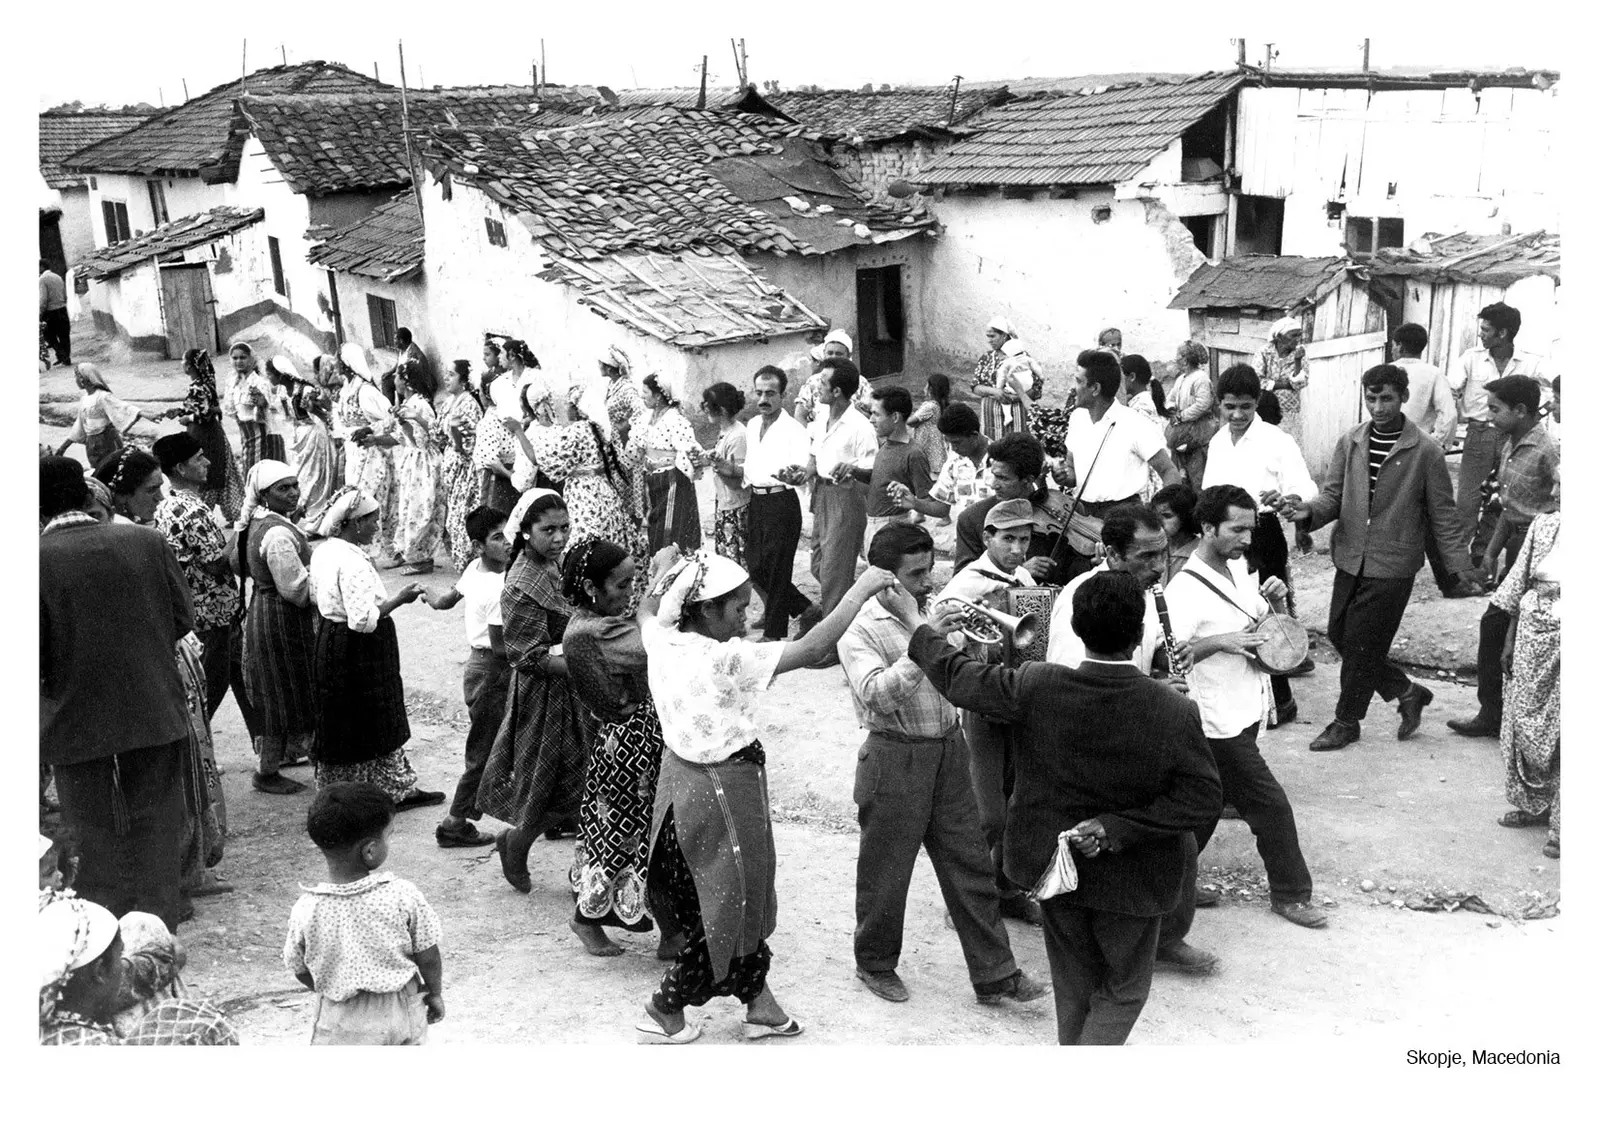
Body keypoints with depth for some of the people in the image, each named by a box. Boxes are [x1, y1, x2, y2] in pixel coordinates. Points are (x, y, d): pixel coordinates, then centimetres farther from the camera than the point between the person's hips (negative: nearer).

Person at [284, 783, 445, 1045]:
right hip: (403, 1010, 1)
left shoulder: (306, 909, -15)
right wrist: (435, 994, 10)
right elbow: (428, 956, -9)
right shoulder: (403, 895, -19)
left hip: (344, 1022, -1)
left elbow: (299, 969, -1)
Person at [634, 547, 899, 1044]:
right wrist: (859, 591, -24)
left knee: (740, 898, 20)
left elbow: (647, 612, 20)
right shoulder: (727, 658, -26)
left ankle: (758, 1001, 31)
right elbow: (811, 649, -30)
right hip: (722, 792, -8)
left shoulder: (663, 641, -6)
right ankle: (664, 1013, 23)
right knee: (725, 909, 10)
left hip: (681, 776, 8)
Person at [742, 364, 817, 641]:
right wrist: (747, 484, 15)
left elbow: (802, 471, -26)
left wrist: (794, 475, -46)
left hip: (781, 502, -8)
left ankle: (773, 634, 11)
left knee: (776, 570, -1)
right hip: (756, 501, 8)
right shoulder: (752, 425, 11)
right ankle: (807, 610, 26)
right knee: (756, 568, 10)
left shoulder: (794, 430, -12)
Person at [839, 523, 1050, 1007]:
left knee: (972, 867, 10)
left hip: (948, 750, 6)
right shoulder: (860, 627, -14)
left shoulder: (933, 611, 7)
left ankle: (994, 973, 19)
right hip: (895, 760, -6)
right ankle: (875, 963, 30)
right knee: (885, 873, 9)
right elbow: (878, 694, -29)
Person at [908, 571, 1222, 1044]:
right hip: (1132, 881, -2)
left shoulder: (1034, 688, -19)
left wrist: (928, 637, 14)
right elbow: (1203, 799, -19)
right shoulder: (1175, 712, -22)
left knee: (1074, 989, 23)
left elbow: (958, 677, -5)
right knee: (1124, 990, 18)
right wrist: (1119, 828, -18)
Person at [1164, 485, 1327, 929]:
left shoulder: (1240, 569, 7)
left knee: (1206, 806, 18)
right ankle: (1291, 893, 17)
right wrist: (1219, 642, -29)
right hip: (1219, 721, -8)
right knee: (1271, 806, 0)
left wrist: (1278, 600, -3)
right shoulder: (1185, 589, -20)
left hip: (1245, 712, 8)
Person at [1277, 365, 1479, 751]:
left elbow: (1443, 516, -2)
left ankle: (1346, 722, 19)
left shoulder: (1425, 453, -7)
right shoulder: (1349, 443, 4)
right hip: (1350, 560, 5)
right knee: (1339, 635, 10)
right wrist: (1308, 510, -17)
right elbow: (1333, 494, 5)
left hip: (1392, 567, -5)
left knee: (1362, 646, 0)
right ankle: (1406, 691, 29)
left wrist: (1463, 567, -7)